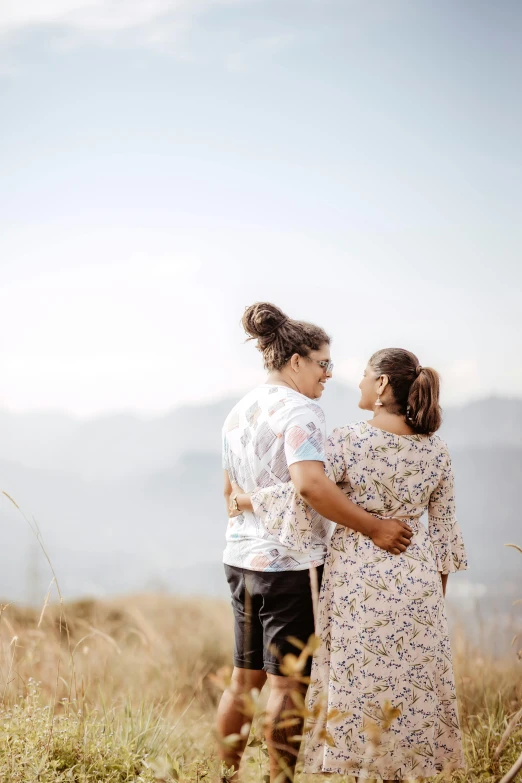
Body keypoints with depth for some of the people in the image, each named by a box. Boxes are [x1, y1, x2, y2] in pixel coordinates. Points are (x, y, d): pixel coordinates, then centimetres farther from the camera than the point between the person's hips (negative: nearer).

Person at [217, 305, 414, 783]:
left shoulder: (240, 411, 13)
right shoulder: (300, 411, -14)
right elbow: (310, 483, -30)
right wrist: (374, 528, -25)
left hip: (242, 559, 9)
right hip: (291, 564, -9)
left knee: (245, 679, 15)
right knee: (287, 682, -2)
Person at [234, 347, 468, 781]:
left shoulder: (348, 441, -12)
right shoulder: (436, 450, 2)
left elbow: (301, 497, -18)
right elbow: (443, 530, 8)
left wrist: (251, 498, -1)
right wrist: (437, 592, 18)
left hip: (358, 577, -4)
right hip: (417, 579, 4)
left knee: (361, 684, 5)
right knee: (411, 688, 11)